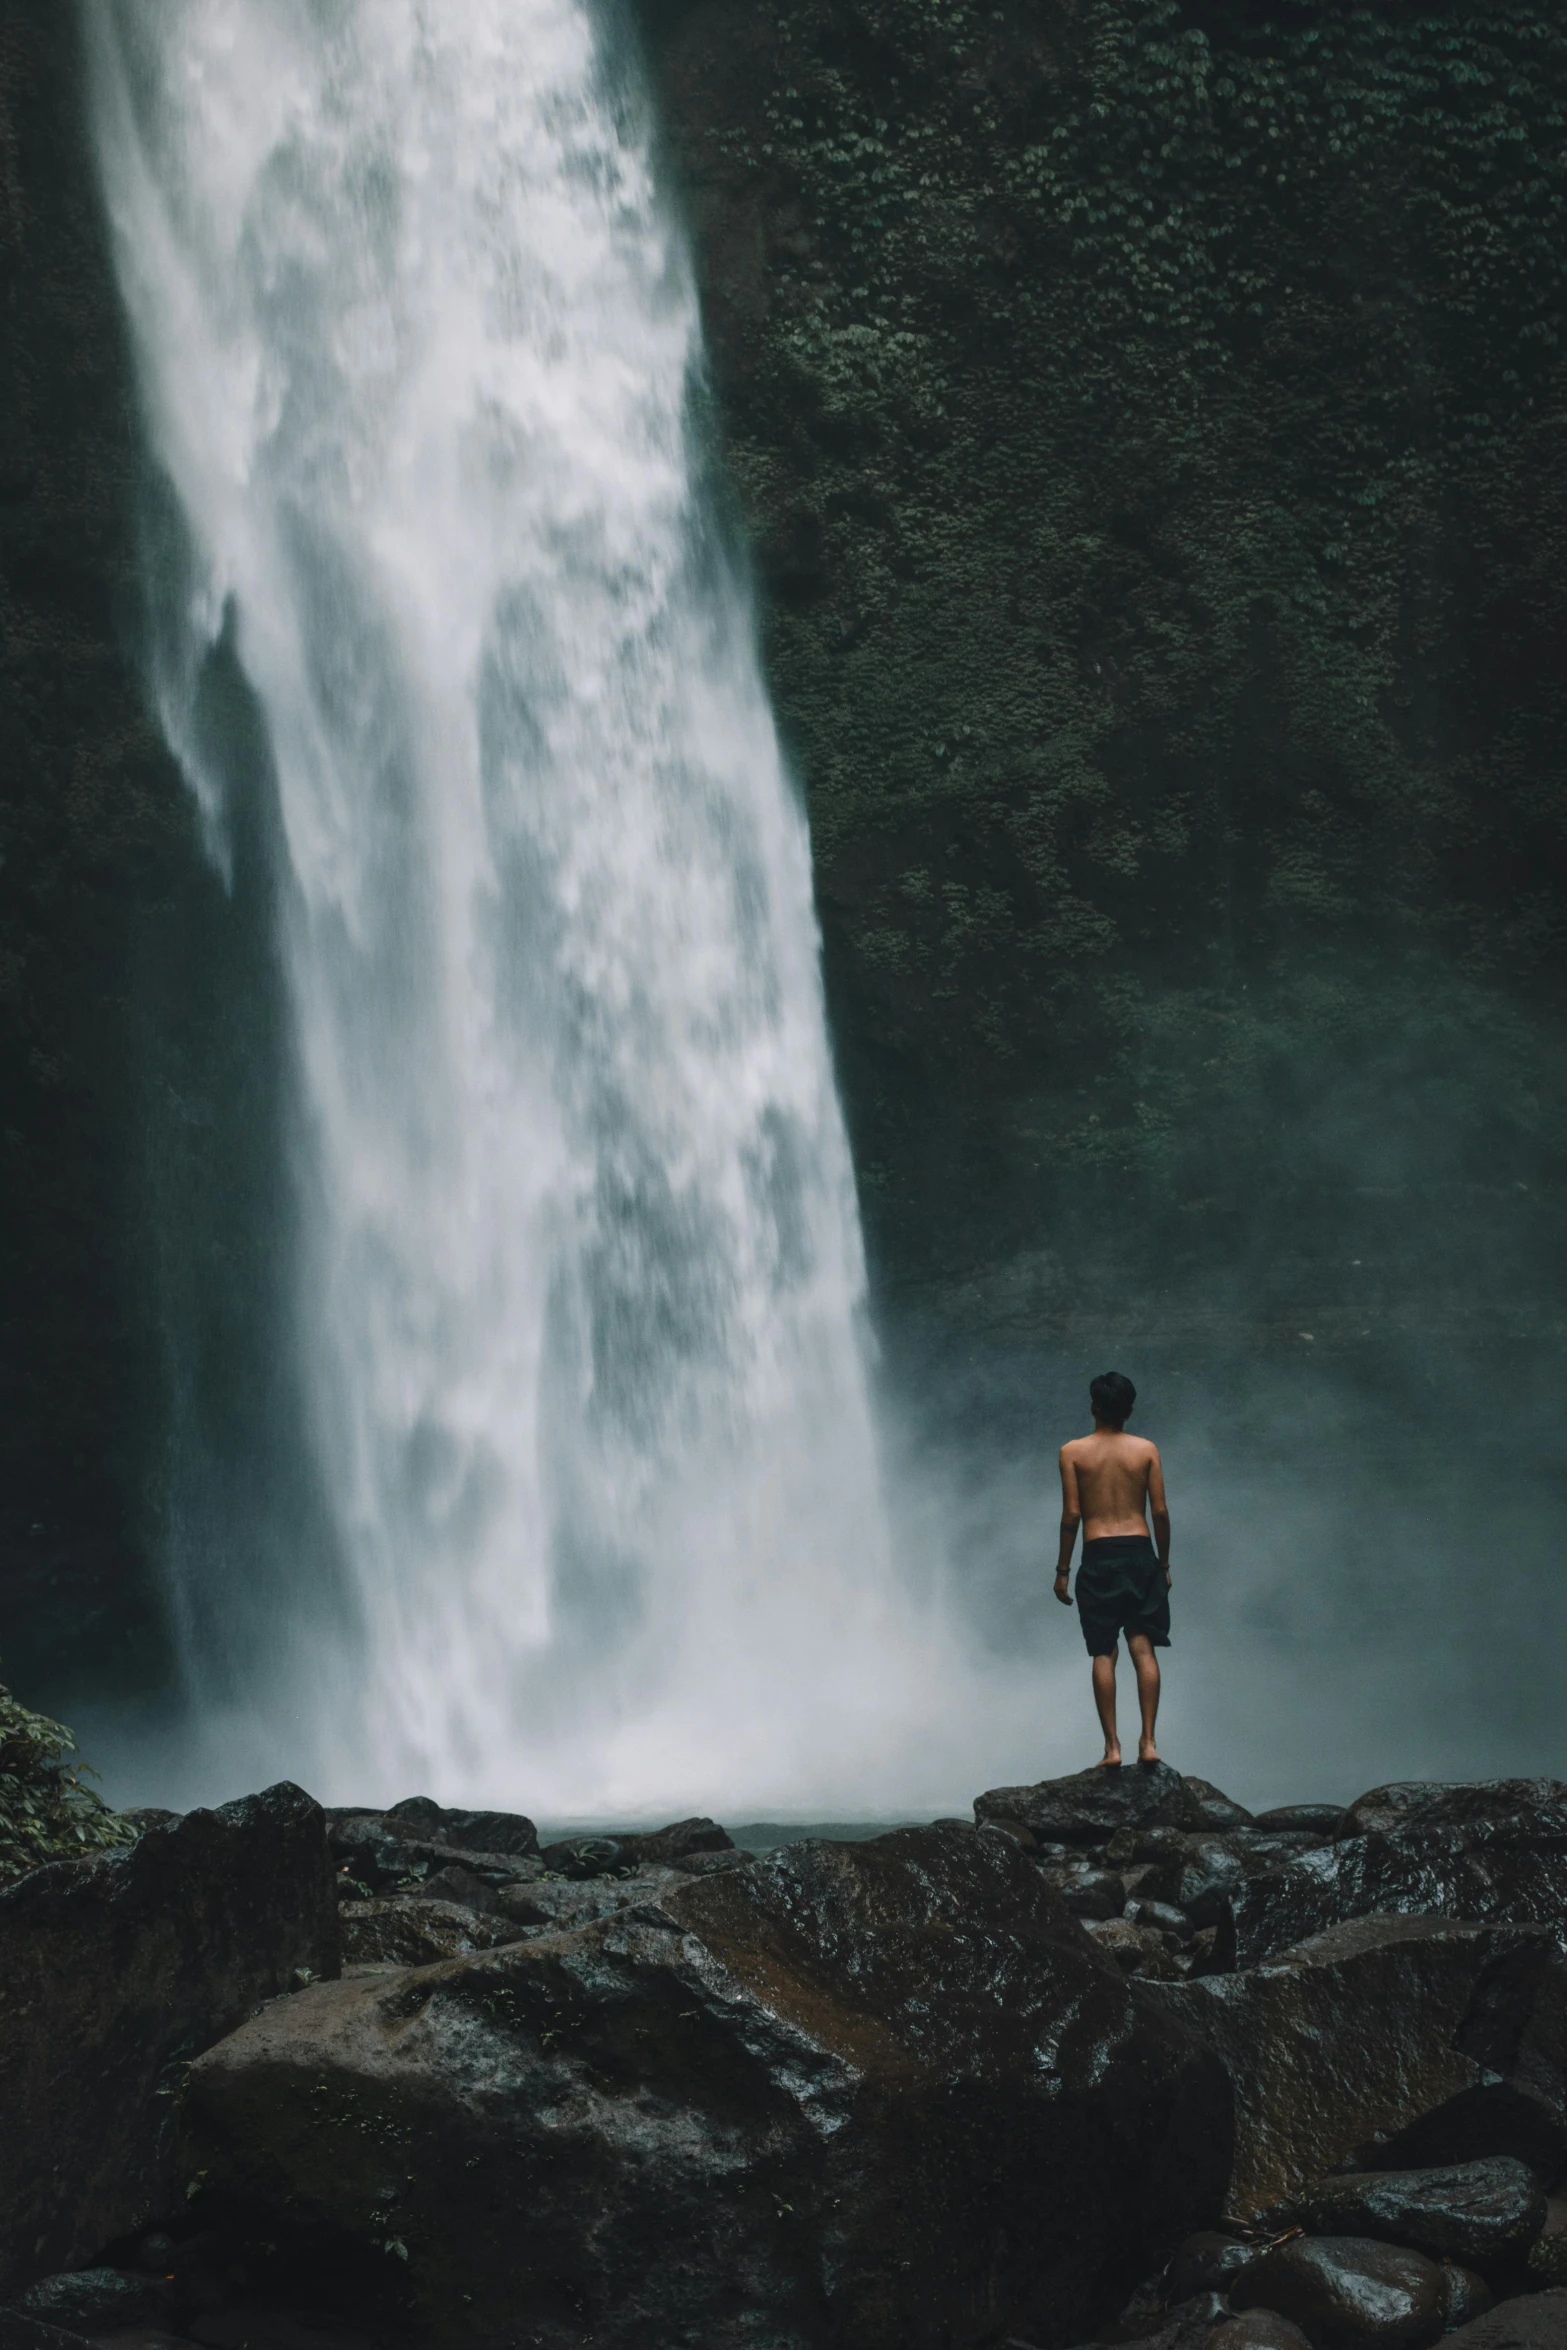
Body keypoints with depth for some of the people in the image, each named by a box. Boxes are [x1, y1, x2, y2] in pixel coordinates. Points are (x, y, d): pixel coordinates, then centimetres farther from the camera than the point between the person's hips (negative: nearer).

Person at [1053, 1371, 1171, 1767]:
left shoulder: (1073, 1452, 0)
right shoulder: (1146, 1450, 3)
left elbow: (1071, 1514, -3)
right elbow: (1160, 1511, 1)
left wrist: (1063, 1569, 4)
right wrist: (1164, 1562, 12)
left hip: (1099, 1556, -1)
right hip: (1140, 1552, 1)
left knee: (1103, 1653, 2)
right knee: (1143, 1648, 2)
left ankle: (1112, 1745, -3)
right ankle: (1148, 1741, -4)